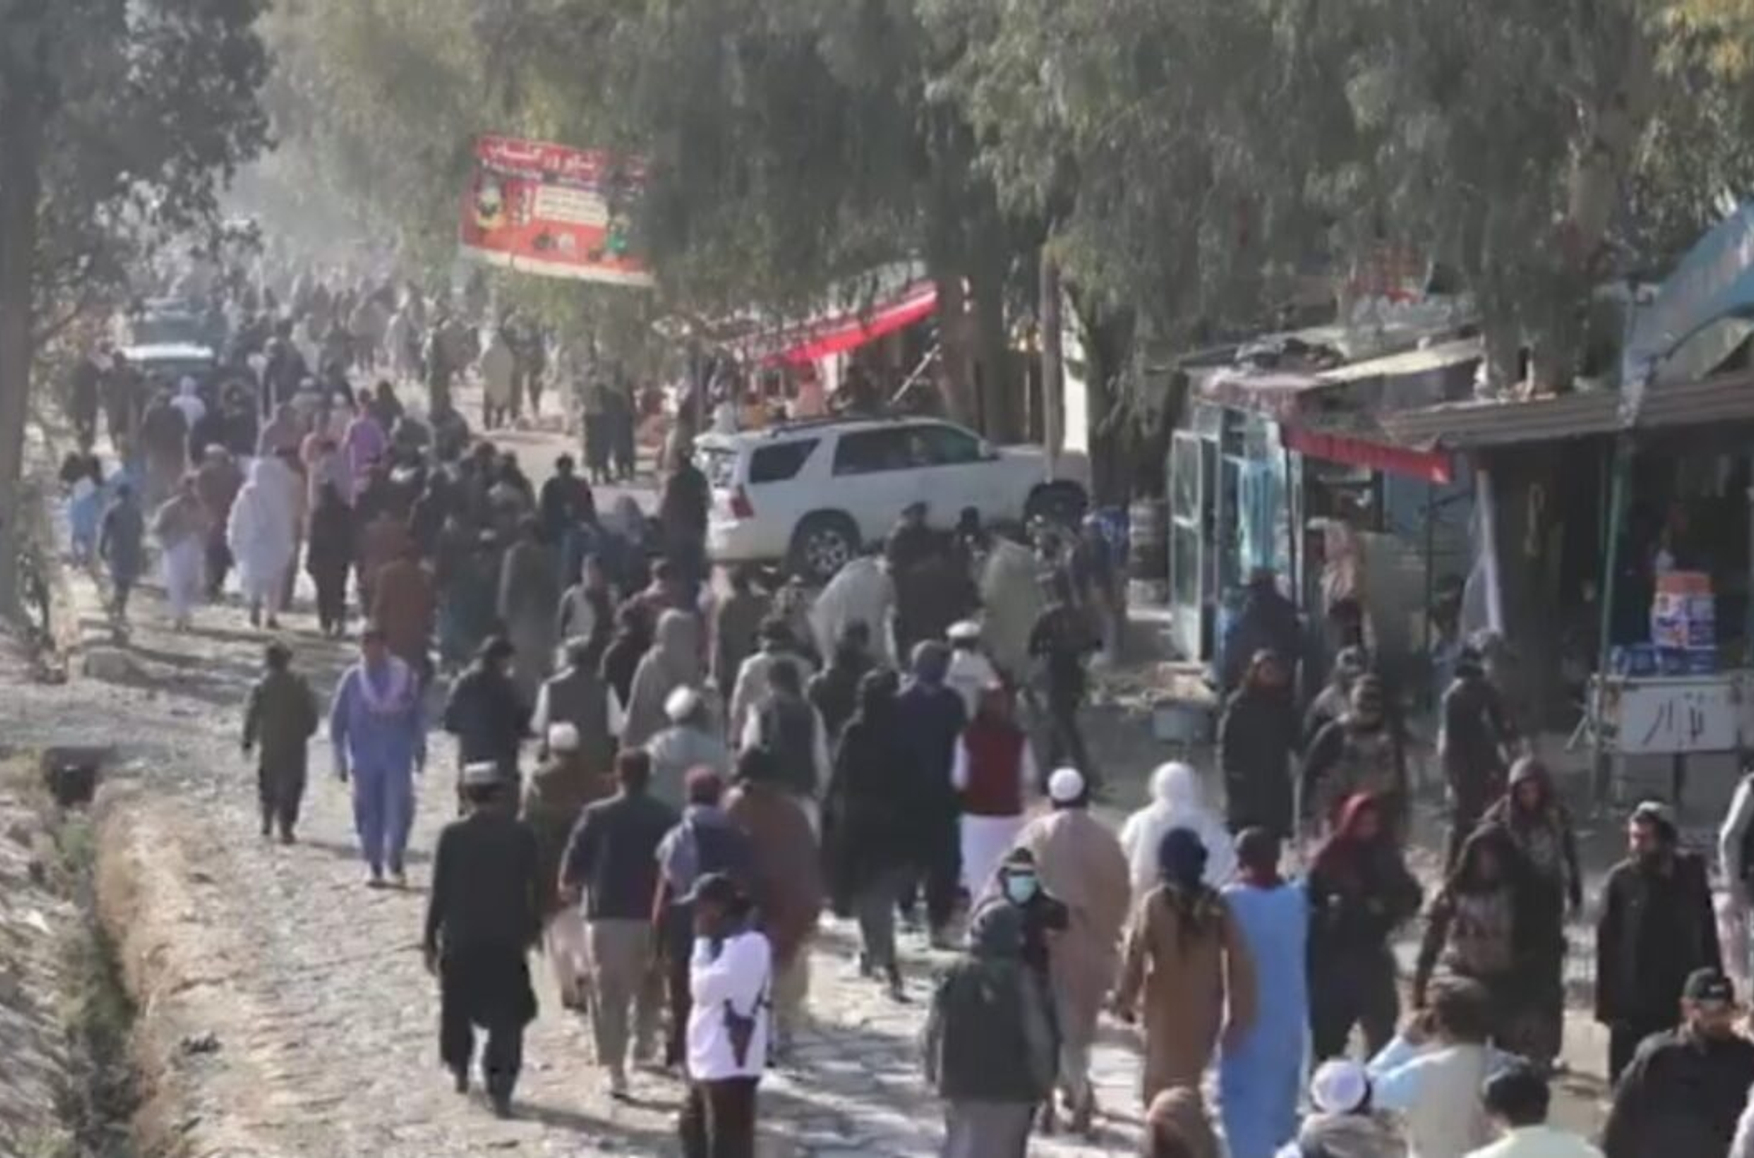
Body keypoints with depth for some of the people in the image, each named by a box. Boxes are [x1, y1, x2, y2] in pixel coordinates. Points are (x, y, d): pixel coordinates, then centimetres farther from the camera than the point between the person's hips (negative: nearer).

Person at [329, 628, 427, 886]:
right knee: (368, 811, 4)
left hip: (398, 756, -1)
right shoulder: (352, 679, 0)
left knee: (399, 808, -7)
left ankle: (395, 860, 11)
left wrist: (420, 749, 10)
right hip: (364, 757, 1)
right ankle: (373, 864, 14)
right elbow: (337, 720, 6)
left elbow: (418, 715, 9)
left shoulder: (405, 676, 0)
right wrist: (341, 758, 4)